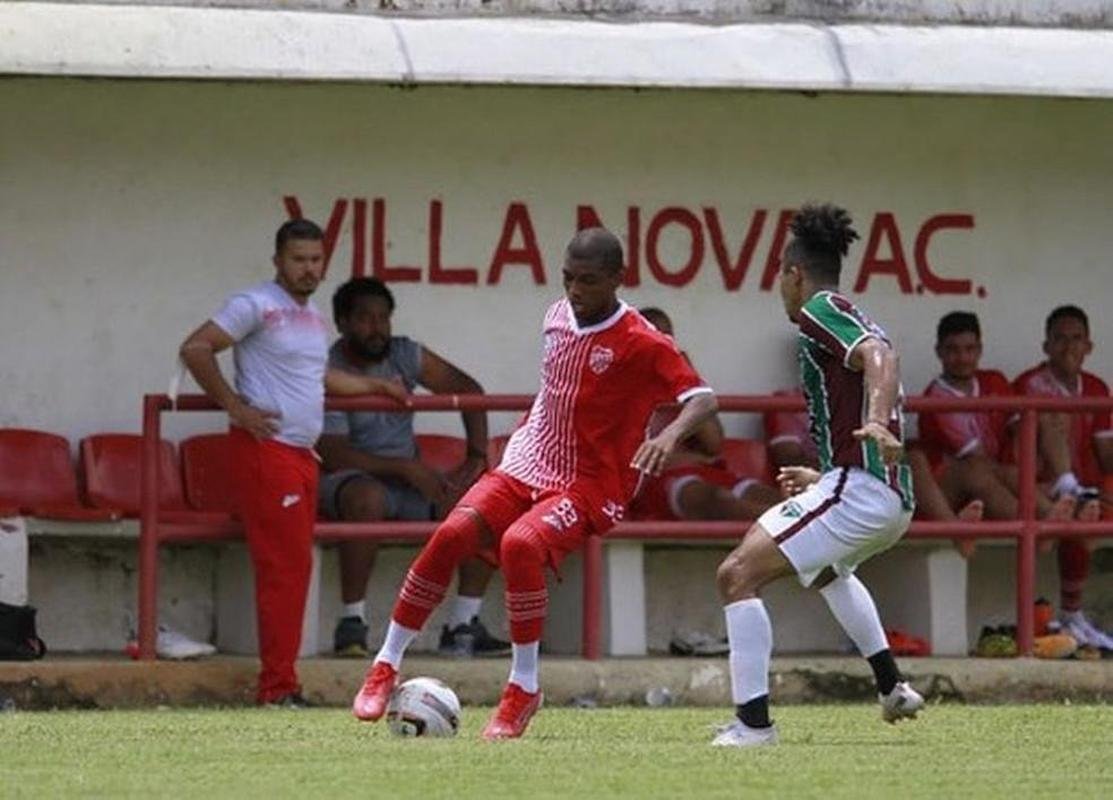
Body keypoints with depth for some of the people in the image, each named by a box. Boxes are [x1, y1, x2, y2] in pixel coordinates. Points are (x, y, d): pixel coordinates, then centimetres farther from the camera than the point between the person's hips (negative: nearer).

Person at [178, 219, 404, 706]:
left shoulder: (313, 318, 20)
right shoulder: (256, 306, -7)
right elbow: (195, 349, -14)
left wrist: (376, 386, 41)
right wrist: (236, 407, -17)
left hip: (303, 454, 9)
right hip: (266, 447, -9)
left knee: (295, 568, 7)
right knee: (284, 567, -11)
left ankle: (279, 685, 10)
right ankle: (277, 688, -10)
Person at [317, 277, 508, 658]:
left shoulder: (404, 355, 4)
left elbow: (468, 389, 12)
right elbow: (335, 456, -21)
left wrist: (477, 456, -1)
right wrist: (406, 468, -24)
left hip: (411, 479, 6)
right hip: (352, 479, -6)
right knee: (368, 498, -41)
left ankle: (462, 625, -9)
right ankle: (352, 622, -33)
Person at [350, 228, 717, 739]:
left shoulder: (642, 344, -13)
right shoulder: (558, 317, 7)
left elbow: (703, 399, -22)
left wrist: (671, 434, -40)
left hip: (589, 486, -6)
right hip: (527, 465, 6)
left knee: (520, 543, -34)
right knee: (453, 533, -19)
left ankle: (524, 688, -20)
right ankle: (386, 665, -7)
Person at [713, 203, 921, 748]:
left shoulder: (820, 312, -5)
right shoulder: (852, 324, 24)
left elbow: (878, 354, -25)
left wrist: (877, 421, -43)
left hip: (857, 489, -11)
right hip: (891, 499, 11)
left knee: (738, 574, -14)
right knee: (826, 567, 42)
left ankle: (753, 722, -21)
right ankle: (892, 687, 39)